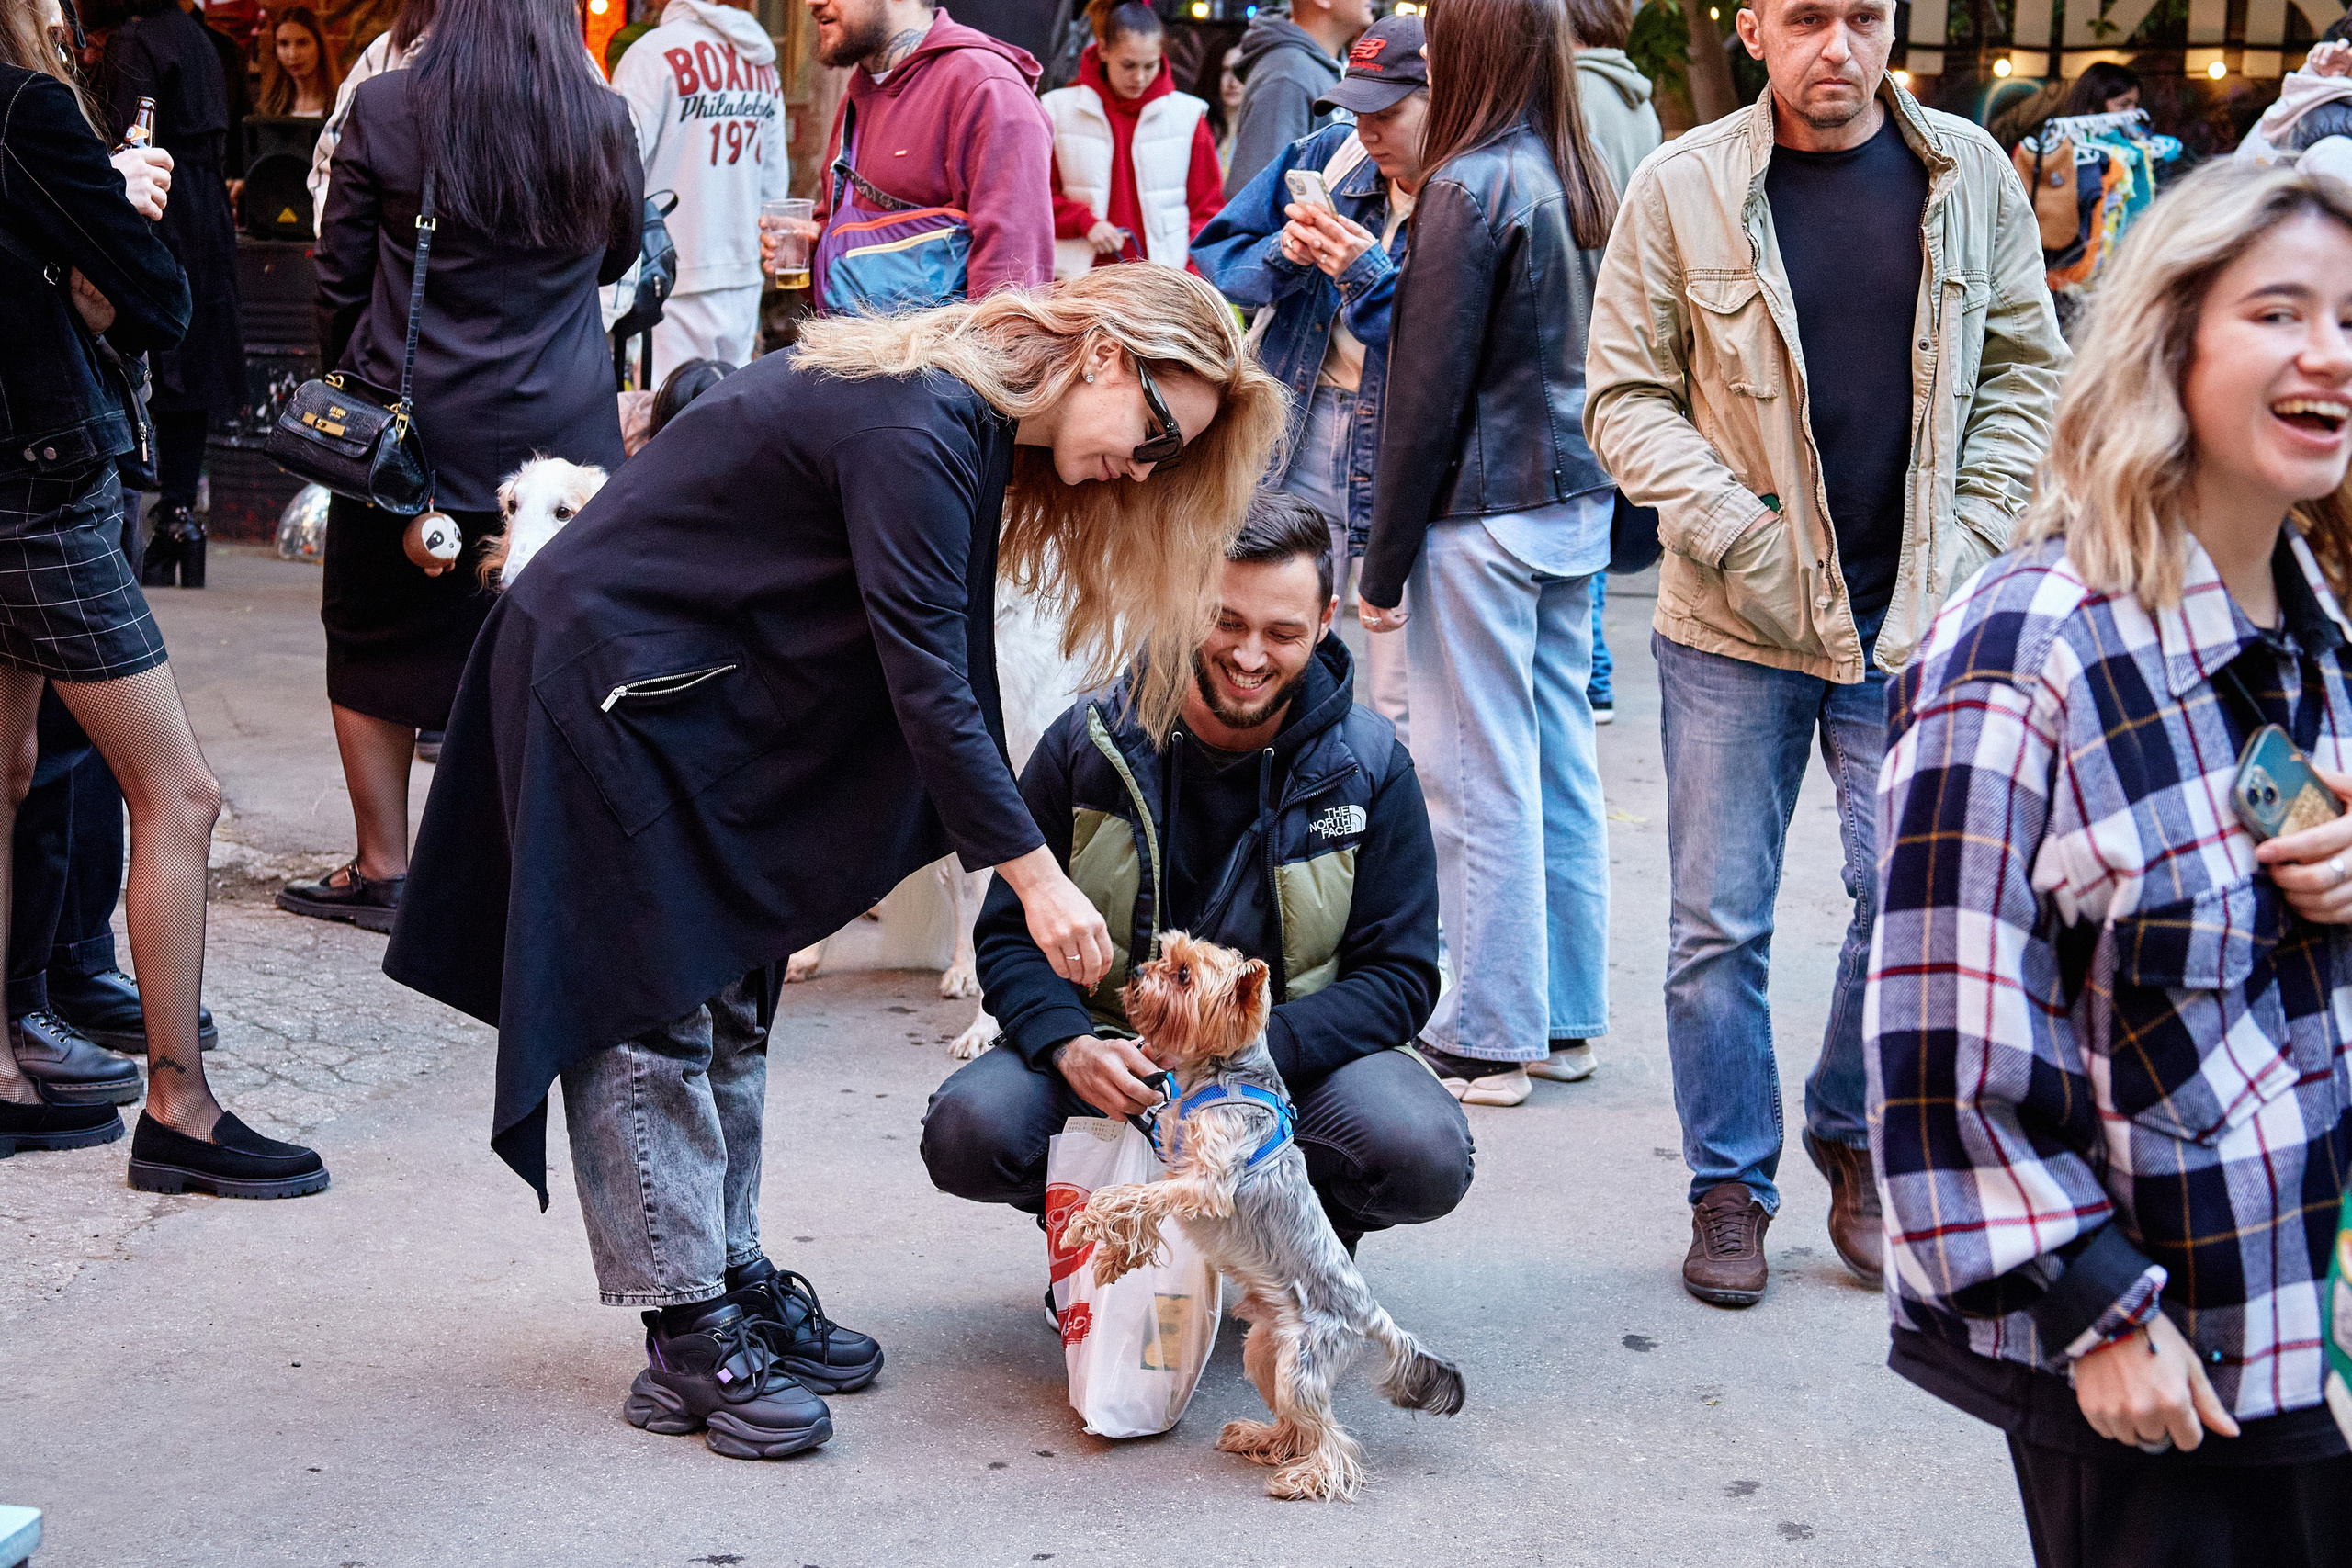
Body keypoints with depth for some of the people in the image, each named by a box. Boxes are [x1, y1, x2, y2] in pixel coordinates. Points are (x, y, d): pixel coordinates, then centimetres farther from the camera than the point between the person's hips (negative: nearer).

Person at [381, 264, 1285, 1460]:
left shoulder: (972, 422, 5)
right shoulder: (918, 430, -26)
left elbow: (939, 678, 8)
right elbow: (926, 683, -27)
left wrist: (991, 844, 5)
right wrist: (1034, 876, -24)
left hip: (700, 690, 10)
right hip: (606, 676, -10)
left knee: (728, 1003, 12)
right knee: (649, 1011, -6)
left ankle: (731, 1283, 20)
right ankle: (689, 1344, -3)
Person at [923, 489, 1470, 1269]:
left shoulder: (1369, 766, -5)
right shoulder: (1090, 743, -4)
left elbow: (1398, 976, -7)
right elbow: (1010, 935, 0)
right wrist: (1070, 1046, -22)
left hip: (1299, 1051, 0)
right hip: (1115, 1051, 1)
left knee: (1425, 1157, -31)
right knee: (967, 1133, -29)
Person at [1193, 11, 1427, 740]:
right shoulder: (1330, 158, 5)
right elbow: (1216, 254, 8)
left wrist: (1368, 276, -26)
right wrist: (1283, 257, -11)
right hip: (1302, 437, 5)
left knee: (1402, 707, 0)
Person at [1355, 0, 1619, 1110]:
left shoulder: (1473, 186, -14)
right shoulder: (1584, 186, 8)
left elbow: (1429, 388, -13)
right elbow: (1583, 365, 13)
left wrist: (1383, 561, -7)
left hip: (1482, 516, -8)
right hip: (1576, 507, 8)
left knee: (1481, 782, -1)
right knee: (1562, 764, 13)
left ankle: (1490, 1039, 6)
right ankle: (1567, 1016, 21)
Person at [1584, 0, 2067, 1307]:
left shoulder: (1970, 174, 2)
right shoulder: (1683, 190, -4)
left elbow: (2029, 370, 8)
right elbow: (1625, 395, -2)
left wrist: (1971, 536, -3)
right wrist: (1733, 532, -14)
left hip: (1918, 620, 1)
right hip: (1735, 623, -1)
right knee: (1720, 922, 6)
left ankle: (1857, 1136, 29)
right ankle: (1732, 1185, 22)